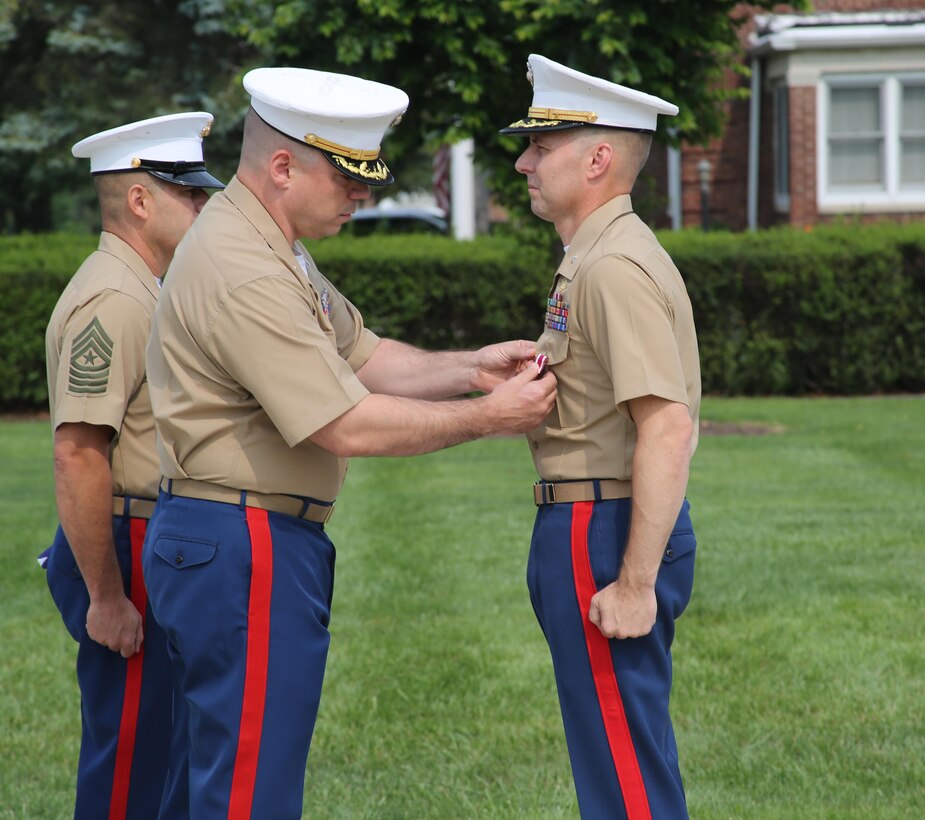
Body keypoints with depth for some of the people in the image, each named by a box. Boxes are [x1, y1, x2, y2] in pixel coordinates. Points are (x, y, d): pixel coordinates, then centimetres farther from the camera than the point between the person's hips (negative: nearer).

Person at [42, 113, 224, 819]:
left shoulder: (144, 291, 16)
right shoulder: (112, 301, -17)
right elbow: (78, 454, -24)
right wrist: (106, 596, -23)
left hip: (156, 549, 10)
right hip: (128, 551, -10)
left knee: (151, 753, 15)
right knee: (130, 760, -6)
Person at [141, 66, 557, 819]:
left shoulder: (272, 250, 14)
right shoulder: (243, 275, -21)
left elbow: (364, 359, 16)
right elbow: (349, 426, -21)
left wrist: (468, 368, 1)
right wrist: (487, 417, -12)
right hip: (246, 554, -11)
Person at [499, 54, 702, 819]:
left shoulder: (616, 267, -17)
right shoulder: (596, 258, 16)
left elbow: (667, 428, -25)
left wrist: (635, 582, -26)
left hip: (604, 534, -11)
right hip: (590, 525, 11)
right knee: (622, 758, 16)